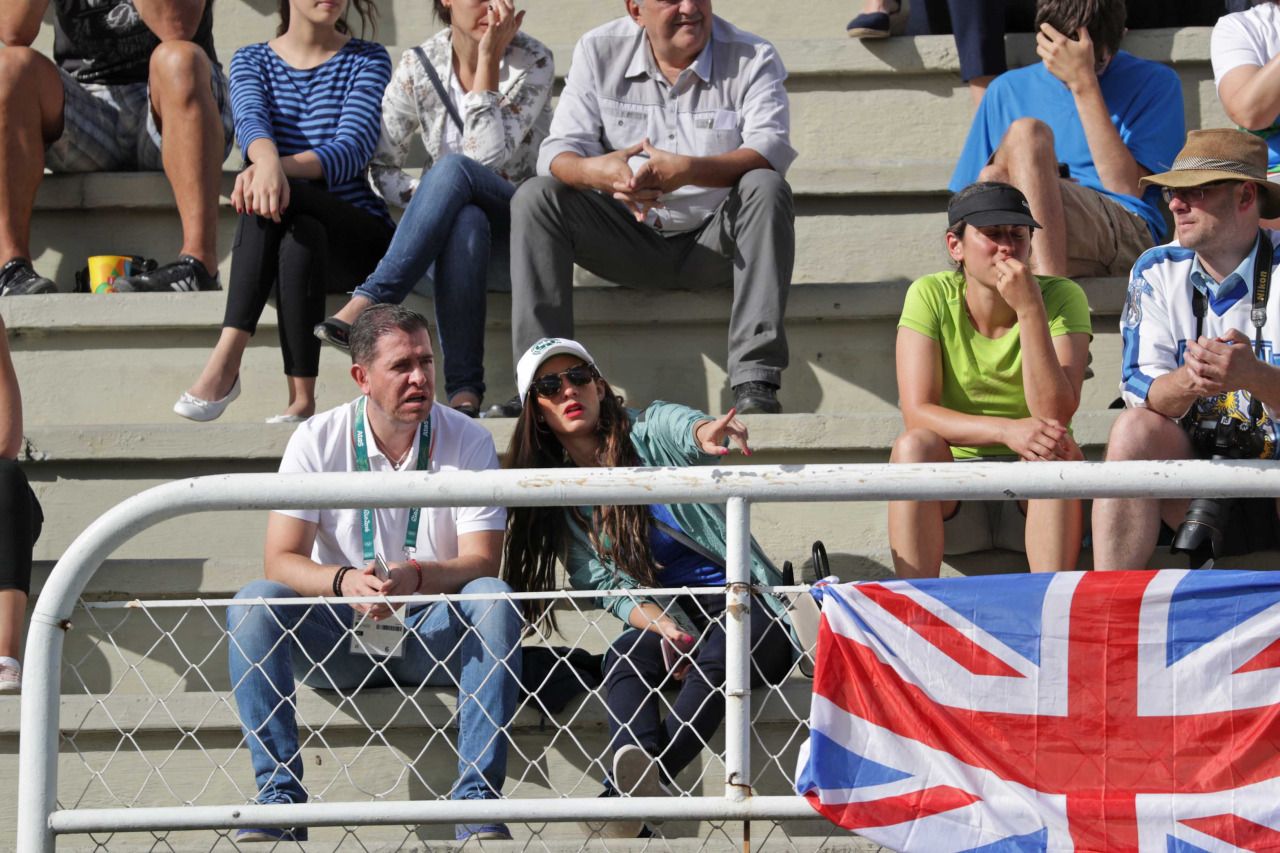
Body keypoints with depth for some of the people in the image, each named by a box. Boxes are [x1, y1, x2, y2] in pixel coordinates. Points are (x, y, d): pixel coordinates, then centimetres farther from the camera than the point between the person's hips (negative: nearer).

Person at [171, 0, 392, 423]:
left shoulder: (368, 60, 4)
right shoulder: (252, 61, 11)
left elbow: (353, 149, -14)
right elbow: (250, 121, -13)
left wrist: (282, 168, -35)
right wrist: (268, 161, -39)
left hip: (360, 239, -2)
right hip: (293, 233, 2)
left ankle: (228, 357, -39)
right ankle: (301, 401, -43)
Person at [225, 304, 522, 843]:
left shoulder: (467, 441, -6)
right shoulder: (318, 441, -5)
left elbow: (482, 562, -12)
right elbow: (281, 559, -11)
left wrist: (418, 576, -34)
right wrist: (345, 582, -32)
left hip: (434, 635, 0)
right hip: (340, 636, 1)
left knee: (493, 599, -31)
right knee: (252, 606, -25)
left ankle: (477, 797, -32)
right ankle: (280, 794, -27)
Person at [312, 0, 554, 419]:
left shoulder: (533, 62, -9)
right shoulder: (419, 66, 0)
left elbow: (488, 156, -21)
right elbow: (381, 165, 3)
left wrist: (489, 56, -22)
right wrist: (421, 196, -17)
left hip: (519, 215, -2)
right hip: (447, 216, 2)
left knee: (453, 168, -36)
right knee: (465, 223, -39)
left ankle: (368, 302, -42)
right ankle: (463, 390, -43)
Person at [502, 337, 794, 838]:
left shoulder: (651, 432, 0)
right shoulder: (559, 499, 8)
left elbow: (687, 431, -25)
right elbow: (606, 584, 0)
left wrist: (707, 433, -53)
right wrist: (665, 627, -22)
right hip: (669, 614, 3)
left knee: (719, 651, -36)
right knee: (623, 659, -30)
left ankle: (633, 786, -46)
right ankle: (637, 771, -58)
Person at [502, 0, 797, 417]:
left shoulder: (752, 58, -7)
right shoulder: (599, 53, -1)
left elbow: (771, 150, -22)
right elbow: (558, 151, -9)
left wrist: (687, 171, -40)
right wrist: (594, 171, -35)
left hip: (713, 242, -2)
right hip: (630, 241, 2)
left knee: (767, 189, -31)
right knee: (535, 197, -19)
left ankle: (754, 380, -36)